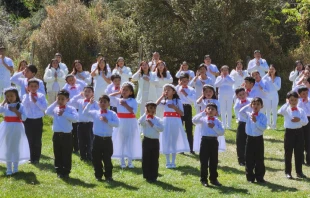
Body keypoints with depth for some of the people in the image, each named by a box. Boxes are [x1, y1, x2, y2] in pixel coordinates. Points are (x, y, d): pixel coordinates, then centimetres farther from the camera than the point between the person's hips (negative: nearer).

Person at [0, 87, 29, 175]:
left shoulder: (20, 106, -4)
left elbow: (23, 118, -11)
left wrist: (15, 111, -16)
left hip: (17, 129, -2)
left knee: (16, 148, 7)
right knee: (8, 148, 6)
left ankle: (15, 168, 16)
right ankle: (9, 169, 12)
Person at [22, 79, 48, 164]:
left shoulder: (41, 96, 0)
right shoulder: (26, 96, 2)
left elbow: (44, 107, -9)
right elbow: (24, 105, -16)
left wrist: (36, 101, -14)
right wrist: (27, 94, -15)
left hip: (38, 120, 0)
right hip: (28, 120, 0)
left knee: (38, 140, 2)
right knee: (30, 140, 5)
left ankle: (37, 158, 11)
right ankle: (32, 158, 13)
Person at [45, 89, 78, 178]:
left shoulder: (71, 109, -3)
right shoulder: (55, 108, 4)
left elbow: (75, 118, -19)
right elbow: (47, 112, -16)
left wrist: (64, 114, -20)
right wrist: (55, 103, -12)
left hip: (67, 135, -3)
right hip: (56, 135, 3)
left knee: (67, 155, 3)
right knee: (57, 154, 9)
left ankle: (66, 172, 12)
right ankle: (59, 171, 19)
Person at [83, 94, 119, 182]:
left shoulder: (112, 114, -1)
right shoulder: (95, 113, 4)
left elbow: (117, 124, -11)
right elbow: (85, 113, -2)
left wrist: (107, 121, -20)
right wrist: (90, 104, -10)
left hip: (107, 139, -2)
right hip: (97, 139, 2)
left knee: (107, 159, 4)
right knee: (96, 159, 7)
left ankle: (108, 176, 15)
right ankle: (98, 175, 20)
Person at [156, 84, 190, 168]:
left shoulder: (177, 101, -1)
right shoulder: (164, 101, 4)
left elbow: (182, 114, -5)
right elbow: (155, 104, -15)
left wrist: (174, 107, -17)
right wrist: (162, 96, -12)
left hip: (175, 122, -2)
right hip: (166, 122, 2)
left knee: (174, 142, 6)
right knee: (166, 142, 3)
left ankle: (173, 162, 13)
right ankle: (168, 162, 11)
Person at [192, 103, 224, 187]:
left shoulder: (217, 121, 7)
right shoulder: (203, 119, 1)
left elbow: (222, 132, -2)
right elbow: (194, 120, -18)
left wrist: (214, 127, -14)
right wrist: (203, 113, -20)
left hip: (214, 141, 2)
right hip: (205, 140, -2)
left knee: (214, 161, 9)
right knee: (204, 161, 0)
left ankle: (213, 179, 20)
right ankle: (203, 179, 8)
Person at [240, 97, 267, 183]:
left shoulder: (262, 116, -3)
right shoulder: (248, 115, 1)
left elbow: (264, 127, -13)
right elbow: (241, 112, -17)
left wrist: (256, 121, -21)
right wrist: (248, 106, -9)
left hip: (259, 139, -1)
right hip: (250, 138, 1)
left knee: (259, 159, 5)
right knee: (249, 159, 4)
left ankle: (259, 177, 15)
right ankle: (250, 177, 14)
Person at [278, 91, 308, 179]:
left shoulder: (301, 110, 4)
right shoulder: (286, 110, -3)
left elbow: (305, 122, -2)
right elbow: (280, 112, -27)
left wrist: (299, 120, -19)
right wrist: (287, 103, -23)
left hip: (299, 132, 3)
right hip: (289, 132, -3)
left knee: (299, 153, 8)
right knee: (288, 153, 4)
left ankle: (299, 172, 18)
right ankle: (288, 172, 12)